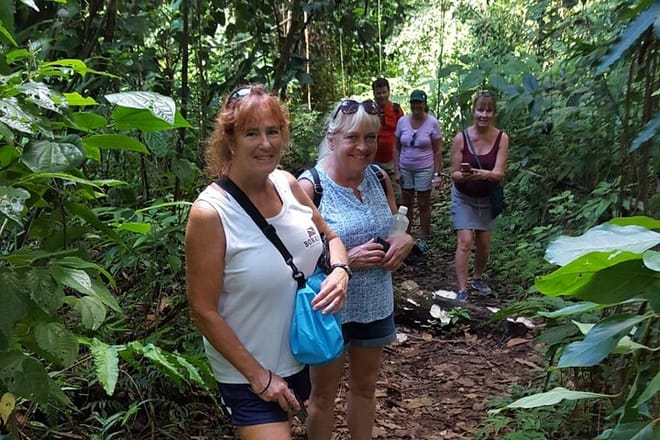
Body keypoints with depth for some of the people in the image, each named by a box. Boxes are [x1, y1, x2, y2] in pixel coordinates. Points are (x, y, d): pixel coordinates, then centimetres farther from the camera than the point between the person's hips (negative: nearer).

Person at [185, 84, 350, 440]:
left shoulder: (288, 184, -9)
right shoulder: (211, 213, -25)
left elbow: (329, 236, 7)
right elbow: (203, 311, -19)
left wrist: (340, 271, -15)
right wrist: (259, 375, -16)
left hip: (300, 358, 7)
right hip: (247, 374, -6)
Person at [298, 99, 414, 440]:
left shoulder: (380, 179, -2)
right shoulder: (310, 186, -18)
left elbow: (395, 230, 12)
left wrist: (405, 240, -10)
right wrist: (346, 260, -26)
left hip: (376, 305, 5)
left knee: (365, 387, 23)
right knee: (323, 395, 15)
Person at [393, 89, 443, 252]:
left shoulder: (432, 123, -8)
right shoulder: (402, 121, -1)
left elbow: (438, 151, -5)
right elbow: (397, 148, 4)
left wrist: (437, 174, -9)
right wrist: (396, 171, -1)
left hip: (424, 170, -2)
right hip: (405, 169, 3)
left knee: (423, 205, 6)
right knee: (406, 203, 10)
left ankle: (424, 238, 18)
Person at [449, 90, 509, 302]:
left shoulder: (501, 138, -13)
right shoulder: (461, 138, -16)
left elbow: (499, 173, -18)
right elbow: (454, 174, -12)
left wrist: (482, 174, -39)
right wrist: (463, 175, -35)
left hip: (487, 198, 2)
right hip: (463, 197, -2)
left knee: (484, 243, 12)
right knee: (465, 242, -11)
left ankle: (478, 278, 37)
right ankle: (462, 290, -4)